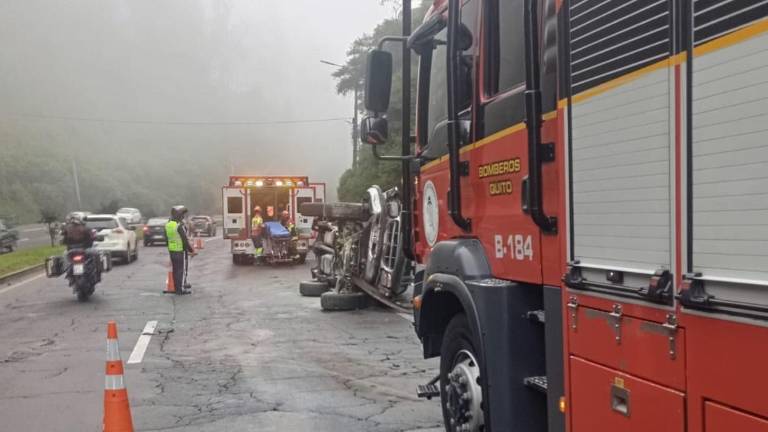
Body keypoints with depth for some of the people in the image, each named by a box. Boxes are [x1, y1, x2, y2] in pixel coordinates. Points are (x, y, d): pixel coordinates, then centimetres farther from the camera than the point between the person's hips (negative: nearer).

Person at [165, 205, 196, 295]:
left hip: (171, 250, 8)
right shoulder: (180, 226, -20)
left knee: (175, 269, 16)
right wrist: (191, 250, -10)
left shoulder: (168, 225, 6)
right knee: (182, 270, 0)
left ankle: (178, 286, 27)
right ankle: (180, 289, 1)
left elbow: (167, 238, 14)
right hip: (181, 251, -8)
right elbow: (185, 240, -19)